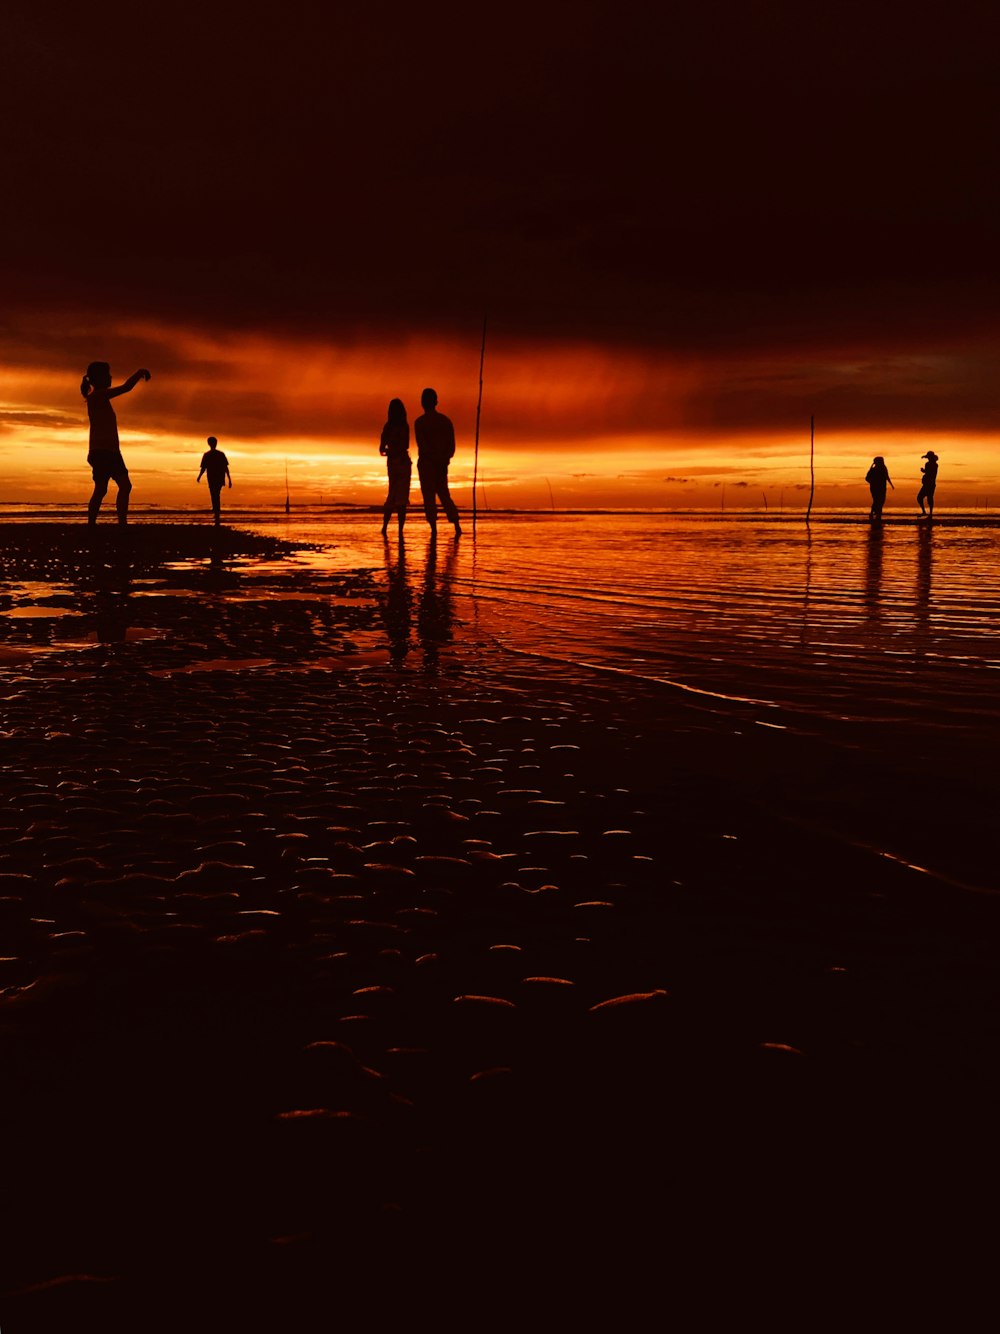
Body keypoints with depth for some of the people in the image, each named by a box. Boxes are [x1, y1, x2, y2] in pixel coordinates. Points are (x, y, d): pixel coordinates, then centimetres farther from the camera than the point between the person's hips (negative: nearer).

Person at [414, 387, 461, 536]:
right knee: (444, 494, 14)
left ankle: (434, 529, -7)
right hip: (442, 464, 4)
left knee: (429, 496, 0)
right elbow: (452, 446, 7)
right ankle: (457, 525, 3)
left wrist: (436, 458, -10)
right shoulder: (446, 420, 7)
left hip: (427, 463, -4)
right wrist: (444, 459, 13)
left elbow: (422, 445, -16)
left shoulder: (420, 422, -7)